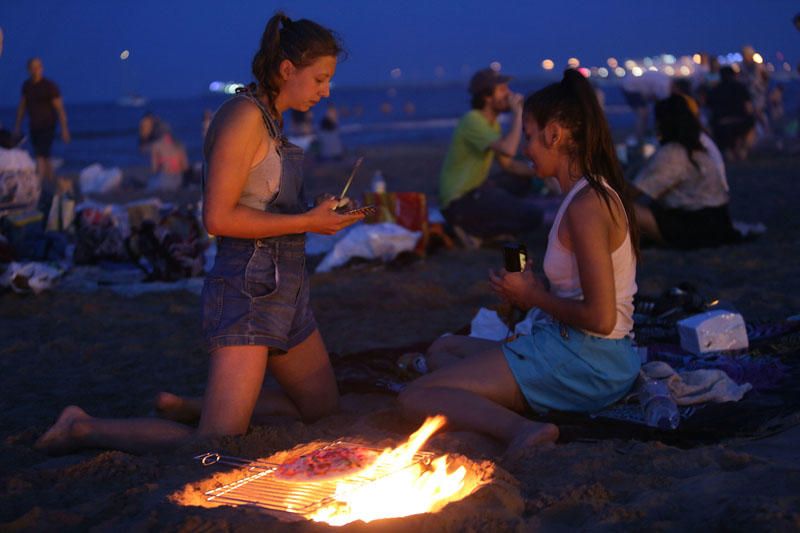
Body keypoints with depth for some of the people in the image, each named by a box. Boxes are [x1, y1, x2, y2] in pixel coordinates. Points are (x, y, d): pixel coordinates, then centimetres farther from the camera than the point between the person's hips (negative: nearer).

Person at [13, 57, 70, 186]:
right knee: (45, 157, 14)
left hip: (47, 127, -6)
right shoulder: (27, 85, 4)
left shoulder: (50, 86, -13)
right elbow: (22, 106, 15)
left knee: (40, 157, -15)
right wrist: (17, 126, 16)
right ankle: (52, 182, 27)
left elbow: (60, 109, -12)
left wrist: (64, 129, -15)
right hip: (34, 127, 6)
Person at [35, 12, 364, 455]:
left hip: (283, 291, 10)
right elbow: (219, 217, -20)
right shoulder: (244, 115, -14)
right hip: (247, 290, -10)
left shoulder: (269, 120, 16)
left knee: (325, 412, 18)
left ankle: (188, 407, 24)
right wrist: (306, 222, -15)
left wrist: (322, 216, 13)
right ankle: (84, 429, 4)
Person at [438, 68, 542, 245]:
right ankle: (470, 229, -8)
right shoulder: (473, 120, -19)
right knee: (532, 216, -16)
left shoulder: (492, 122, 12)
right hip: (459, 202, -10)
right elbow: (508, 149, -33)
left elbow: (507, 164, 16)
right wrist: (518, 113, -21)